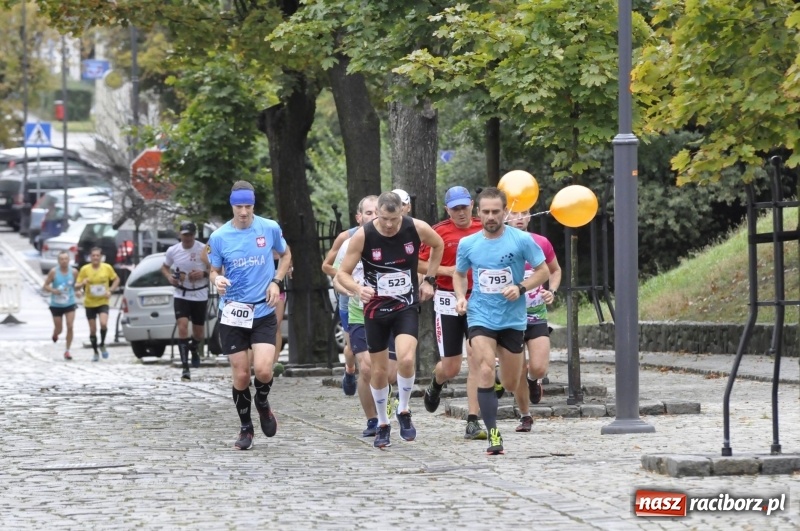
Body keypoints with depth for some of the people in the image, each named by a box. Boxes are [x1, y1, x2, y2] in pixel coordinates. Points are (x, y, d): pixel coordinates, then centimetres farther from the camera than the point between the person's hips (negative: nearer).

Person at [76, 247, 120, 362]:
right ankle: (95, 353, 22)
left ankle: (102, 345, 2)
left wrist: (110, 291, -4)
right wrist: (82, 283, -24)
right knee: (93, 330, 5)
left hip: (103, 302, -1)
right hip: (90, 303, 1)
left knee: (103, 324, -23)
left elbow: (116, 280, 11)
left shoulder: (107, 268, -5)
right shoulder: (85, 269, -6)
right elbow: (77, 285, -1)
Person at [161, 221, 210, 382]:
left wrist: (203, 273, -20)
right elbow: (164, 267, 15)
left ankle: (193, 349, 49)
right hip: (181, 295, 0)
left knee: (199, 333, 11)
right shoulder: (173, 251, -3)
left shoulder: (204, 250, -9)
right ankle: (185, 368, -15)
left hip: (200, 295, 0)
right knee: (182, 326, -17)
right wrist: (169, 277, -6)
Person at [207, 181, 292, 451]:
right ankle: (245, 429, 20)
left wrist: (276, 281, 0)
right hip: (232, 314, 0)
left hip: (263, 312, 0)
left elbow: (286, 255, 16)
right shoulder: (219, 237, -3)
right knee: (241, 375, 1)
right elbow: (214, 271, 7)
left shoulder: (270, 228, -2)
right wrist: (217, 280, -17)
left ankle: (263, 404, 18)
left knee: (263, 370, -16)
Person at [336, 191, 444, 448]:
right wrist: (358, 289, -31)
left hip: (406, 307, 0)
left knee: (406, 359, -23)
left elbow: (438, 245, 12)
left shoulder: (417, 229, -12)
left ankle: (403, 411, 3)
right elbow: (342, 273, -10)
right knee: (379, 370, 7)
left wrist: (429, 280, 7)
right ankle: (382, 424, 28)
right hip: (375, 310, 0)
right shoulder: (363, 236, -16)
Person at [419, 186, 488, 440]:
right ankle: (436, 384, 42)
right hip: (449, 301, -1)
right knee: (451, 367, 4)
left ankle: (473, 422, -5)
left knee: (476, 360, -8)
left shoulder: (483, 229, 3)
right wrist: (447, 270, -13)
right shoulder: (439, 231, -3)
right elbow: (418, 263, -1)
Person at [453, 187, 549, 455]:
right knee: (486, 372, -19)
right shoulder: (467, 244, -1)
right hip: (481, 317, 0)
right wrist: (461, 297, -3)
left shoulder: (522, 240, -8)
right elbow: (459, 274, 16)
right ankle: (493, 434, -16)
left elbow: (543, 271, -1)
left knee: (510, 383, 9)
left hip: (513, 319, 0)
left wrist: (521, 288, -17)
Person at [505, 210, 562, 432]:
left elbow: (555, 270, 18)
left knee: (538, 368, -14)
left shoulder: (541, 243, 1)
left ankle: (534, 380, 24)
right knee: (518, 373, 2)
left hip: (537, 316, 1)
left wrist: (551, 291, 0)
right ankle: (525, 416, 24)